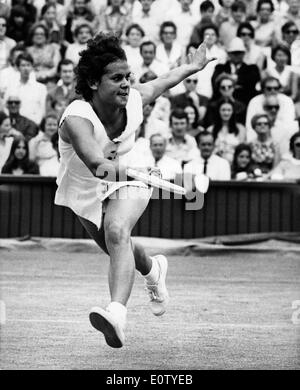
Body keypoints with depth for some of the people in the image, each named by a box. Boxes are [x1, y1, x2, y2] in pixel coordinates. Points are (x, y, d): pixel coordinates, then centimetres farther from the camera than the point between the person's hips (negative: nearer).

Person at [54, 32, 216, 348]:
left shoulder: (133, 100, -23)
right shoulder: (77, 117, -37)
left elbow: (160, 84, 2)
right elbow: (89, 150, -61)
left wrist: (191, 67, 19)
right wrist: (102, 163, -84)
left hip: (126, 181, 0)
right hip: (84, 189, 0)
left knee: (116, 230, -32)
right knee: (119, 251, 20)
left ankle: (117, 313, -50)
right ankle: (152, 269, 57)